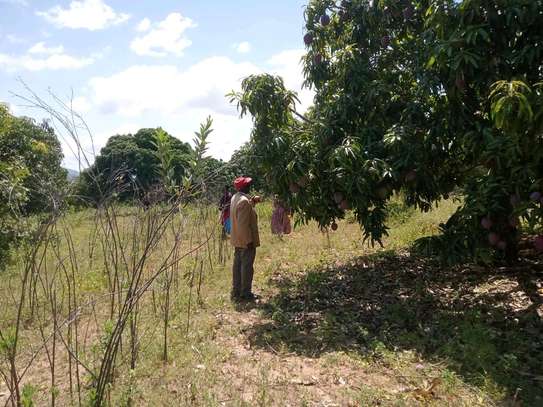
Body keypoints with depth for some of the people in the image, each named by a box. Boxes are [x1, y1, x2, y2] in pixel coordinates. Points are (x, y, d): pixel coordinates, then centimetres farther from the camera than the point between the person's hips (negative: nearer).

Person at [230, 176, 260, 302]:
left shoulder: (235, 197, 8)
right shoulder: (244, 201, -22)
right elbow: (244, 224, -25)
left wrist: (252, 201, 15)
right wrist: (249, 240, -21)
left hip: (238, 240, 9)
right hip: (246, 241, -9)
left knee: (238, 265, 14)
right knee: (247, 267, 0)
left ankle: (236, 292, 23)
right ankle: (245, 294, 9)